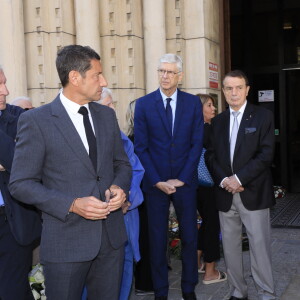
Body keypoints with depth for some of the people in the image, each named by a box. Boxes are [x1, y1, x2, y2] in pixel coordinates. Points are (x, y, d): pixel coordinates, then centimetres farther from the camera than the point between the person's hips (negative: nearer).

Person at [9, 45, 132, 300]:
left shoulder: (106, 115, 7)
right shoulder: (35, 121, -9)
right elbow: (21, 183, -9)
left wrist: (119, 187, -6)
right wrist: (72, 205, -19)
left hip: (112, 238, 5)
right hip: (66, 243, -5)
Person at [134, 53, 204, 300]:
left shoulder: (193, 103, 2)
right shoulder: (143, 104, -1)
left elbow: (197, 144, 0)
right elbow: (141, 147, -3)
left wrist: (182, 179, -8)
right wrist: (158, 181, -9)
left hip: (185, 182, 1)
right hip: (155, 183, -1)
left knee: (189, 236, 9)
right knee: (157, 239, 8)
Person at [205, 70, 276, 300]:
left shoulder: (263, 116, -1)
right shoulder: (218, 121, 13)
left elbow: (266, 154, -9)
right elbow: (211, 155, 8)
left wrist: (239, 178, -15)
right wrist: (223, 180, -9)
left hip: (254, 193, -4)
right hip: (225, 194, 5)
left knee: (259, 245, -2)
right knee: (230, 246, 9)